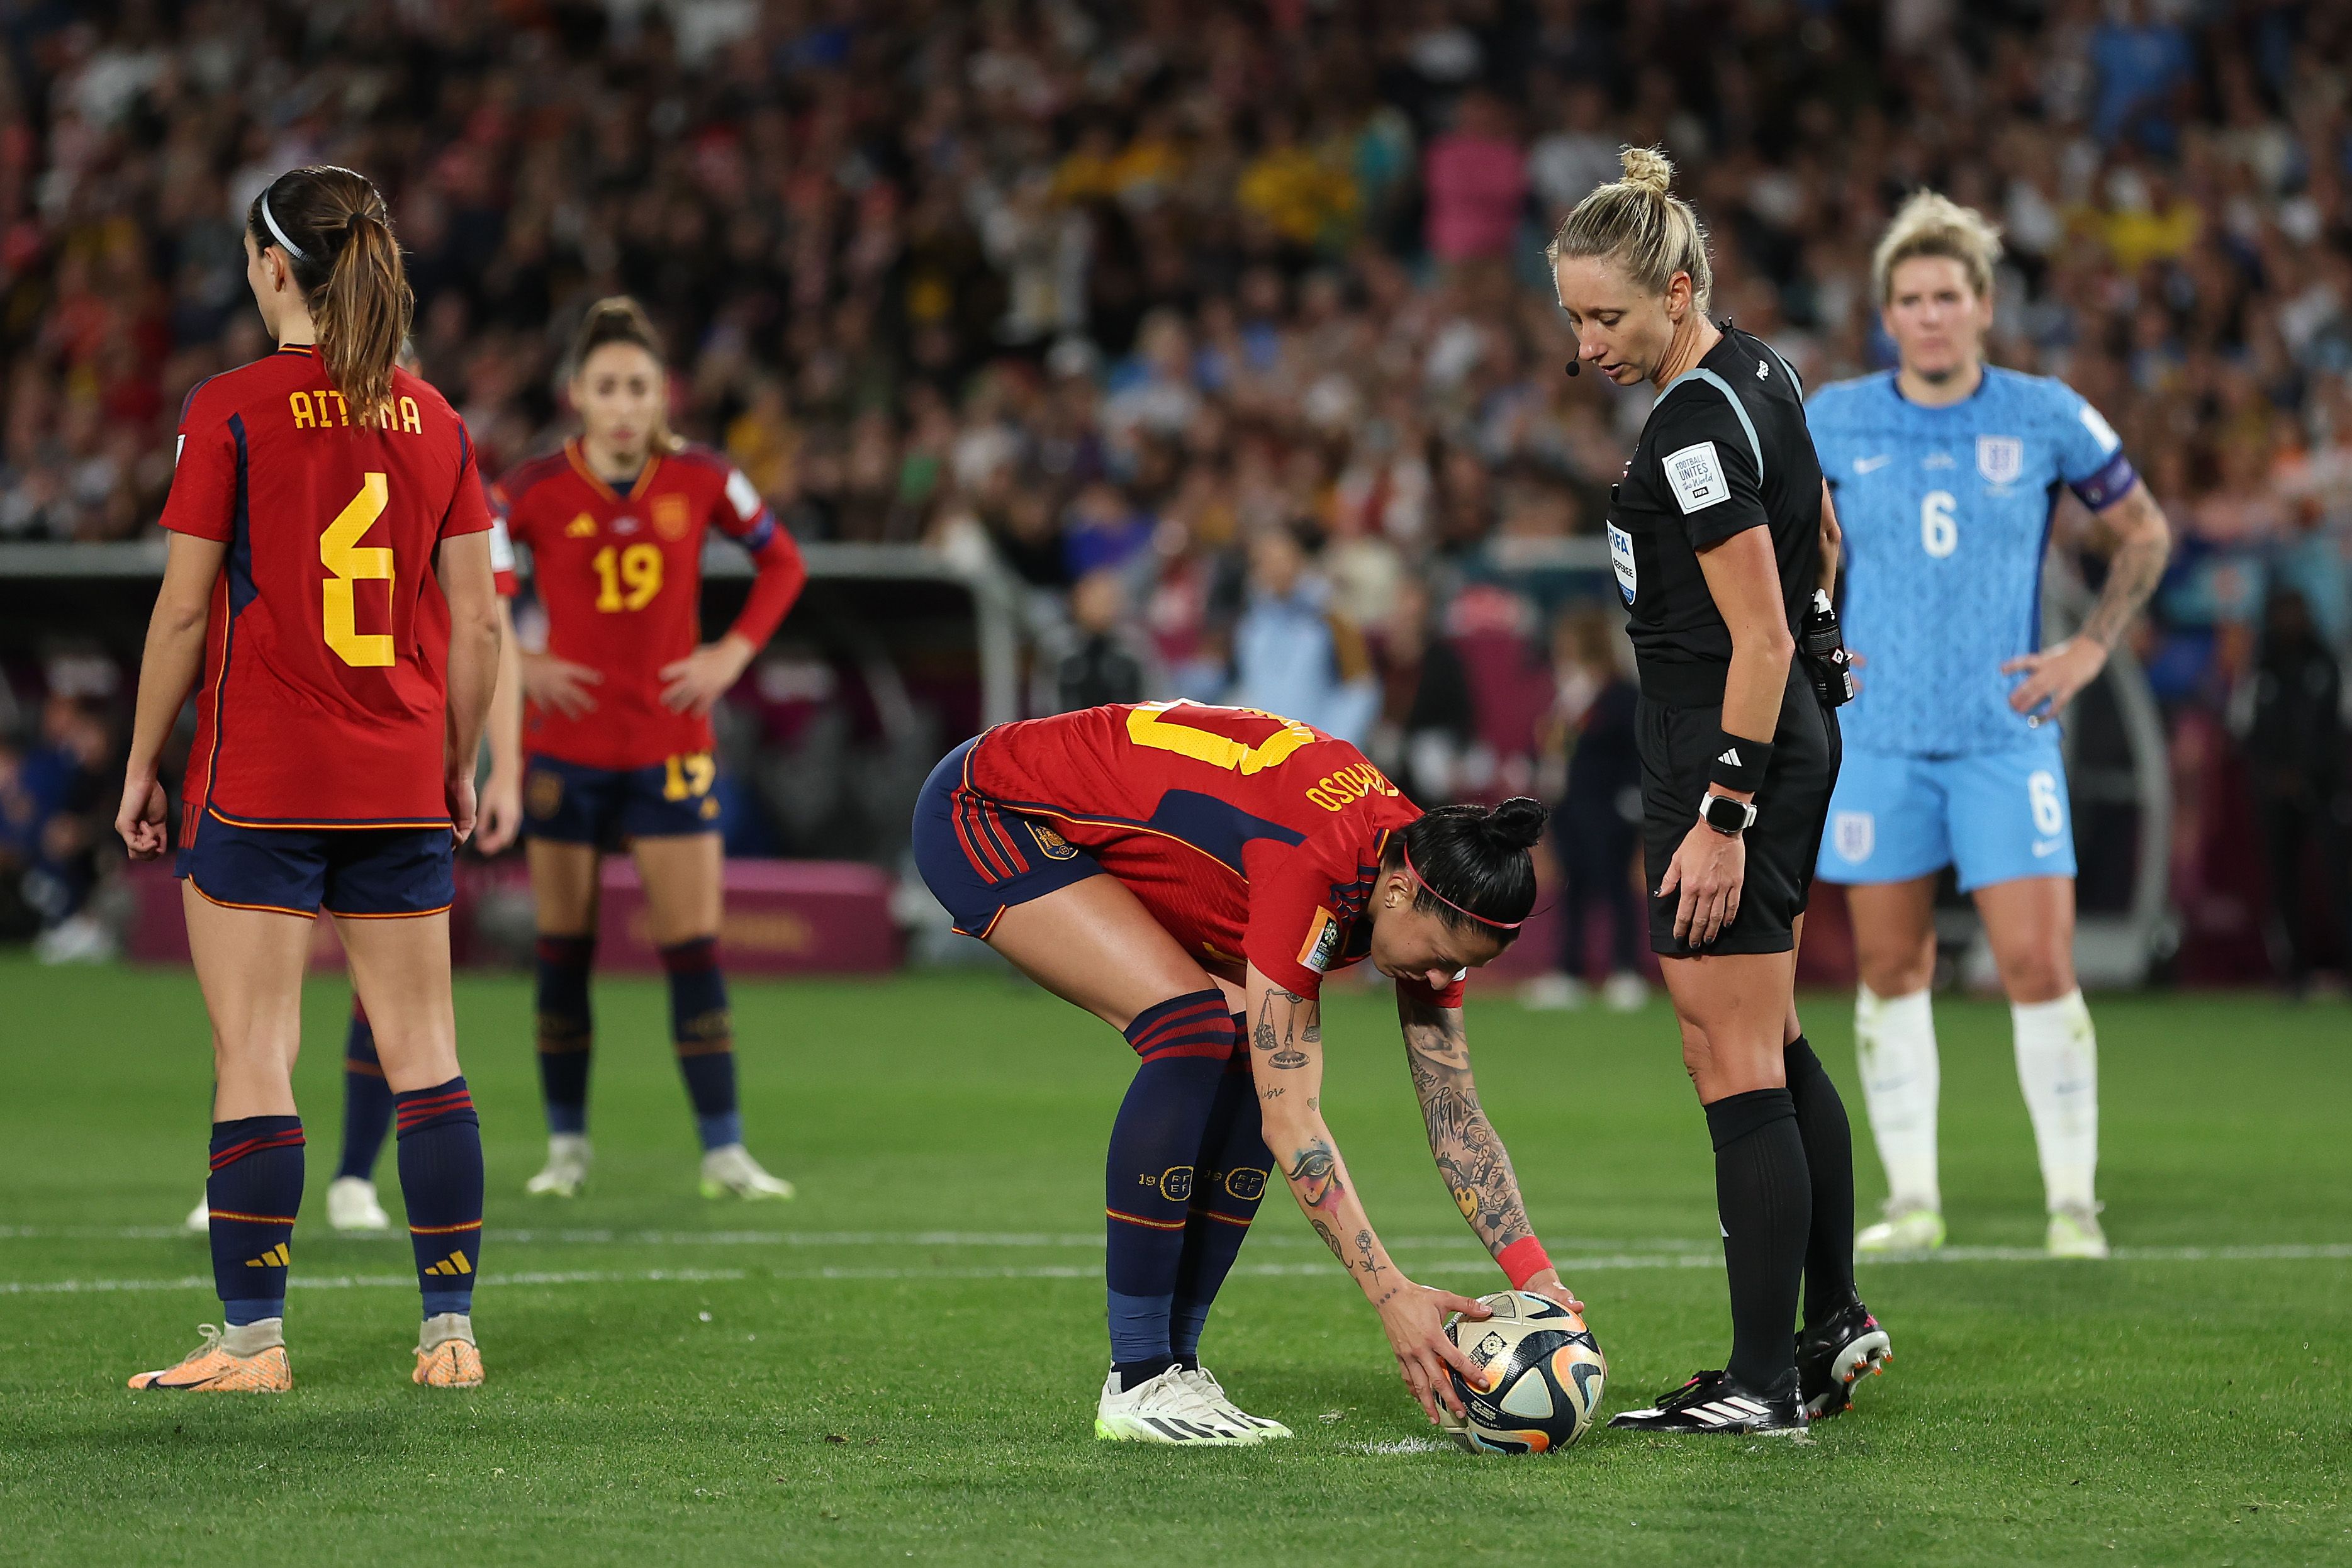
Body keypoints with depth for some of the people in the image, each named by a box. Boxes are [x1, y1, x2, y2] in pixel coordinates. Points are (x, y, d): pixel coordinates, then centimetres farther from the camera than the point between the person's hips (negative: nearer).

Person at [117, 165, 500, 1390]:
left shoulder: (231, 410, -8)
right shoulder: (434, 419, 5)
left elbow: (185, 610, -7)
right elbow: (476, 619, 7)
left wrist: (141, 765, 3)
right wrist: (460, 767, 18)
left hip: (258, 782, -4)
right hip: (400, 785, 4)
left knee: (254, 1058, -1)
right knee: (423, 1054, 8)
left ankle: (254, 1337, -1)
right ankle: (450, 1330, 8)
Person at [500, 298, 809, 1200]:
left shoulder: (700, 480, -4)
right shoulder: (535, 490, -7)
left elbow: (782, 562, 11)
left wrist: (735, 652, -1)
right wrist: (515, 664, -7)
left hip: (670, 744, 0)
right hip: (565, 744, 0)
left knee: (695, 948, -4)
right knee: (563, 948, 5)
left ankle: (723, 1152, -1)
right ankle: (567, 1143, 16)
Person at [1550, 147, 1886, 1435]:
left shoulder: (1695, 428, -21)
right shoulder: (1755, 373, 9)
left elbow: (1759, 639, -22)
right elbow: (1819, 541, 22)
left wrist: (1722, 817, -22)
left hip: (1729, 751, -10)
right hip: (1792, 734, 10)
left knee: (1735, 1064, -7)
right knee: (1770, 1049, 18)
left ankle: (1765, 1382, -5)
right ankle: (1835, 1320, 24)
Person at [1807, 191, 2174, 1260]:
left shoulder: (2046, 418, -1)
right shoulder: (1836, 421, 2)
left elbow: (2145, 531, 12)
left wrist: (2090, 649, 2)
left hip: (2005, 733, -1)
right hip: (1878, 736, 2)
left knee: (2039, 968, -8)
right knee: (1890, 972, 5)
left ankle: (2073, 1203, 1)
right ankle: (1912, 1201, 14)